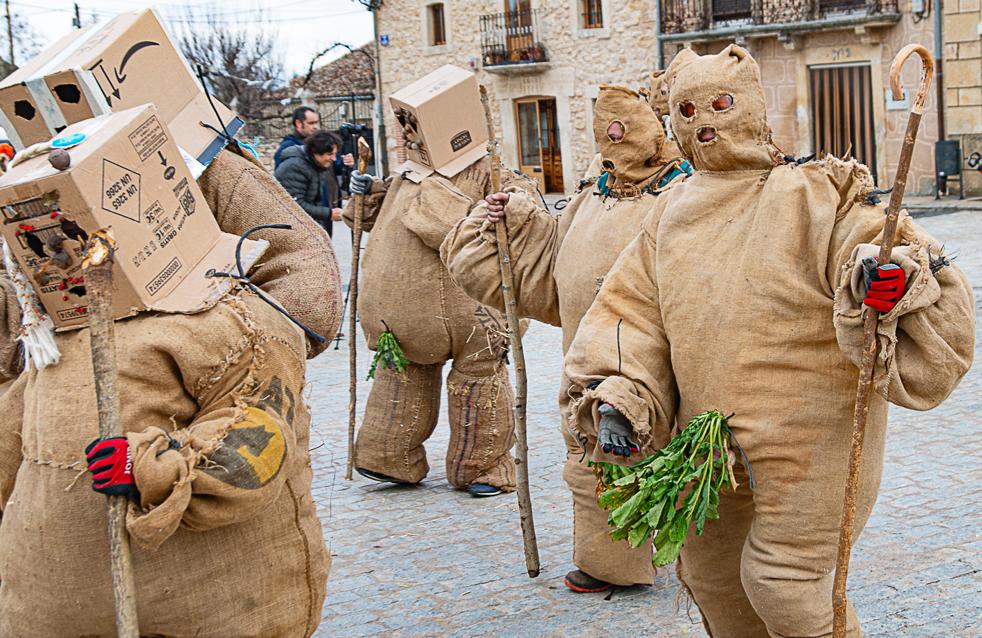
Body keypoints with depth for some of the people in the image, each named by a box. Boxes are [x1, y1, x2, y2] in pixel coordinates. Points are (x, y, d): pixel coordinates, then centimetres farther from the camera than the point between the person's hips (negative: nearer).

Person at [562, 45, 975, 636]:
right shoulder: (674, 214, 9)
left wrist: (890, 279, -42)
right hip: (710, 447, 7)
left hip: (809, 438, -6)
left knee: (781, 584, -5)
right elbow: (631, 310, 8)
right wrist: (616, 399, -6)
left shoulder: (820, 200, -9)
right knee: (711, 577, 20)